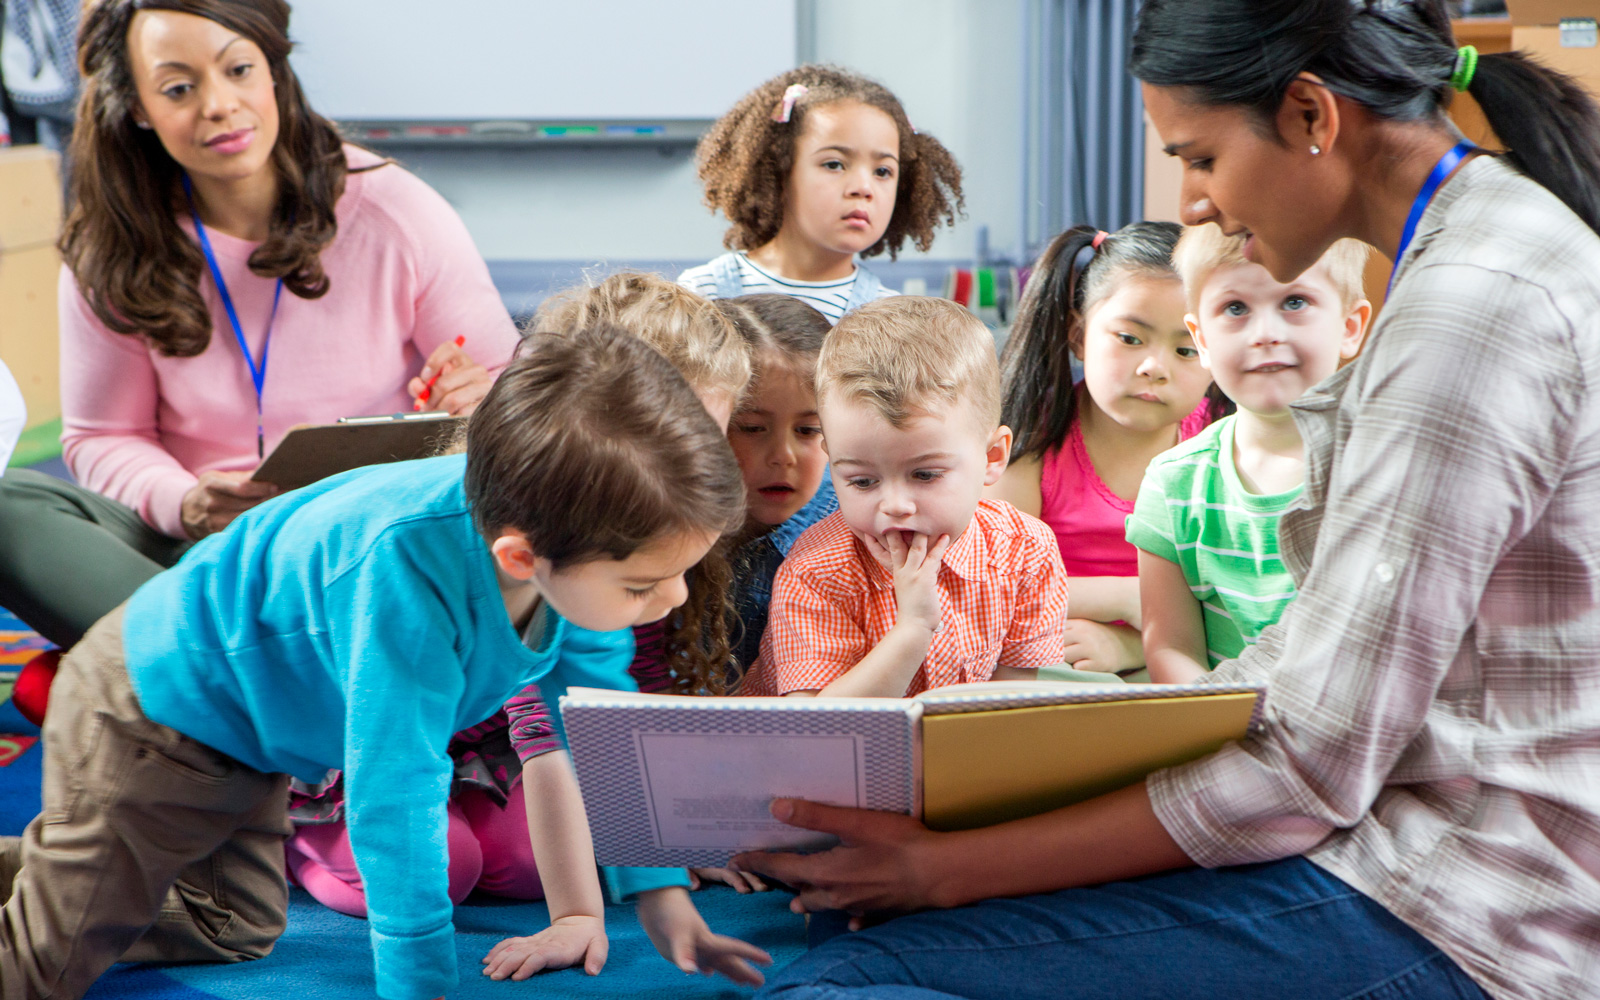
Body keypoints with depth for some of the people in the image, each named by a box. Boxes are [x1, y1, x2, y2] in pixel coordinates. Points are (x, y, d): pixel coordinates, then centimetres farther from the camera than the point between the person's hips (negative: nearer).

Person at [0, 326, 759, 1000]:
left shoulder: (577, 543, -21)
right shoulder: (410, 578, -44)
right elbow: (394, 793, -40)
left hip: (241, 718, 8)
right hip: (153, 701, -8)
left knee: (234, 934, 26)